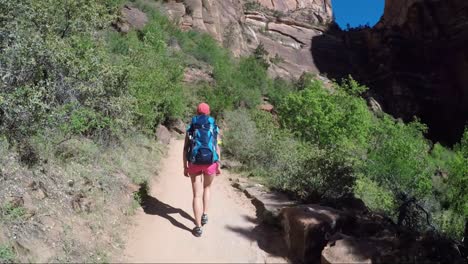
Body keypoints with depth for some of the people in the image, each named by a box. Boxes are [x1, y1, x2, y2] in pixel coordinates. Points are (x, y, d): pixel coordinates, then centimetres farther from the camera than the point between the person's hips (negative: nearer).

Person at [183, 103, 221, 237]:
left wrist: (185, 167, 7)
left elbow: (185, 148, 3)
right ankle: (204, 215, 25)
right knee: (207, 188, 28)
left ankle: (198, 227, -6)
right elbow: (217, 146, -1)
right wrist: (219, 165, 4)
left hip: (194, 162, 0)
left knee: (197, 194, 1)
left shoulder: (191, 127, 7)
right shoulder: (214, 127, 5)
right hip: (210, 161, 1)